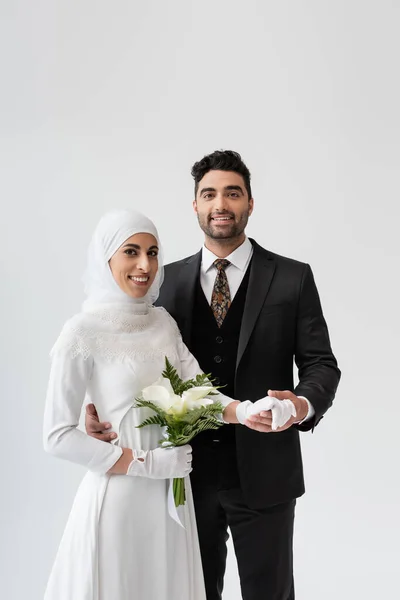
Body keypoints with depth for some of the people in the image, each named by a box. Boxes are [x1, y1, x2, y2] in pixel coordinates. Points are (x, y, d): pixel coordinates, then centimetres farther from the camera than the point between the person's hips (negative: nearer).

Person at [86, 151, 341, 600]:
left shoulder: (292, 278, -3)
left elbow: (320, 363, -4)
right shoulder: (169, 279, 4)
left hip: (263, 473, -2)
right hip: (190, 471, 2)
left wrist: (303, 405, -25)